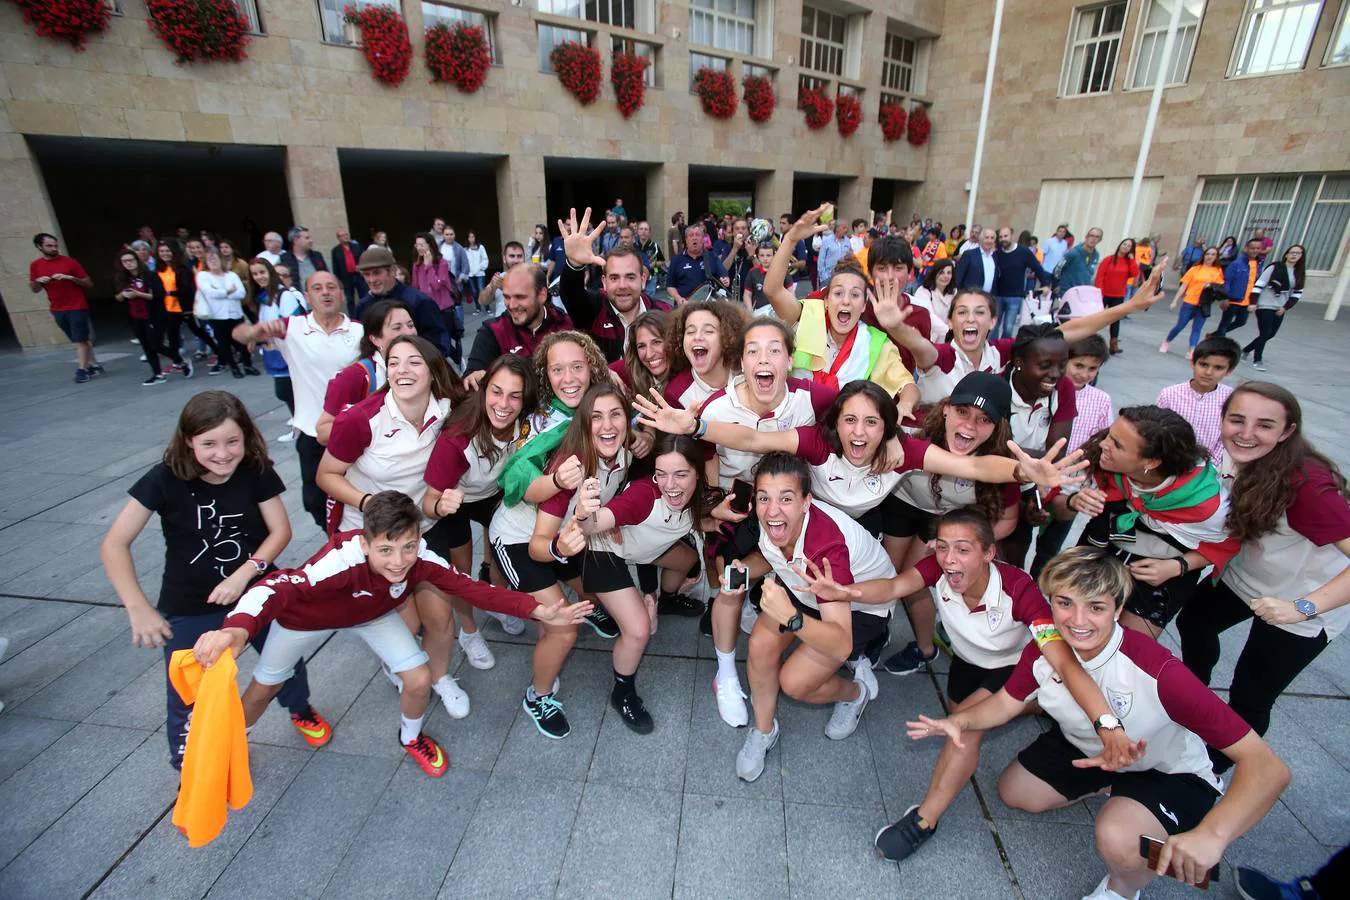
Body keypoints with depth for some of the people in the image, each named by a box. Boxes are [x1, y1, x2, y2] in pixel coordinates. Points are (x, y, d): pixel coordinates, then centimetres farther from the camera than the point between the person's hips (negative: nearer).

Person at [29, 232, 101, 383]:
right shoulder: (35, 265, 7)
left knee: (80, 340, -5)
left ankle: (81, 370, -3)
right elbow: (34, 290, 12)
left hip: (77, 307, -4)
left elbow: (89, 284, -4)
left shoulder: (70, 262, -4)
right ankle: (94, 365, 17)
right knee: (80, 340, 11)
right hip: (57, 310, 4)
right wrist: (38, 281, -8)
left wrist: (70, 278, -18)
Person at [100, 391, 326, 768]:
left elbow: (280, 530, -11)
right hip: (188, 610, -1)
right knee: (188, 698, 8)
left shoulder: (257, 471, -13)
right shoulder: (166, 479, -18)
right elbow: (115, 544, -15)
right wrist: (138, 608, -23)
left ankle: (300, 709, 51)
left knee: (287, 662, 19)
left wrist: (244, 573, -25)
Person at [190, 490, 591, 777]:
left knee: (419, 681, -7)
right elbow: (279, 586, -56)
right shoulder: (343, 558, -46)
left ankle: (411, 737, 28)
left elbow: (472, 588, -34)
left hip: (373, 614, 2)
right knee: (262, 689, 15)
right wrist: (237, 628, -77)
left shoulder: (421, 559, -35)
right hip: (308, 616, -2)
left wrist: (536, 610, -42)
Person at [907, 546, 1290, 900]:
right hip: (1085, 749, 5)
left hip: (1169, 772, -5)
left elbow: (1267, 766, -36)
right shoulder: (1044, 650, -23)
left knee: (1118, 837, -32)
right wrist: (958, 721, -28)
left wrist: (1211, 835, -52)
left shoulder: (1158, 672, -39)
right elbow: (1007, 702, -6)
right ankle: (1105, 786, 32)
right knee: (1014, 793, 12)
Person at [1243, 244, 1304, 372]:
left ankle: (1246, 350, 24)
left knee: (1271, 334, 7)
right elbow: (1259, 285, -10)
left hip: (1280, 308, 6)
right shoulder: (1274, 267, -8)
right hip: (1265, 306, -6)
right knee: (1264, 334, -7)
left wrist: (1286, 307, -1)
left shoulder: (1299, 273, 8)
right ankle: (1257, 360, 4)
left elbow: (1297, 293, 10)